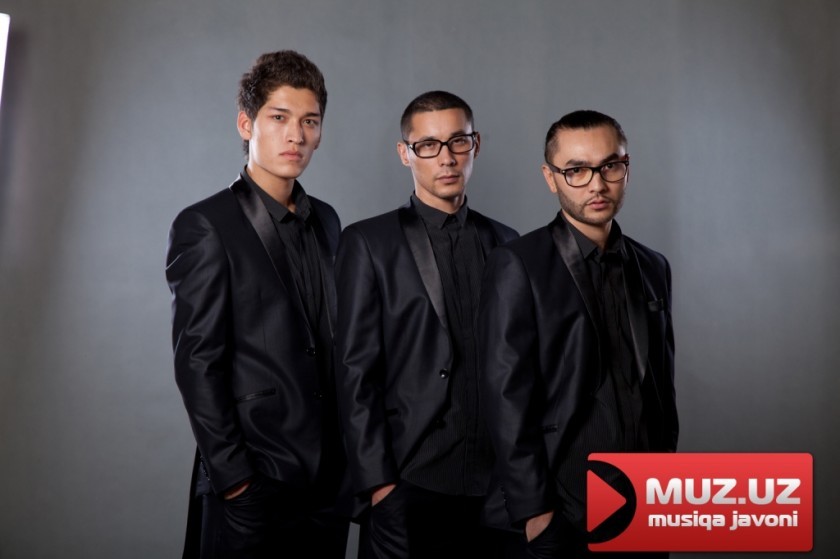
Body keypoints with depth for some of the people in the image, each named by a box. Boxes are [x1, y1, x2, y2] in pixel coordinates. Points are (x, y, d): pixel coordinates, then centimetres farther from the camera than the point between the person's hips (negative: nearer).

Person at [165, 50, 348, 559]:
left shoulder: (327, 221, 9)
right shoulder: (205, 226, -9)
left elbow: (333, 341, 11)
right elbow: (198, 362, -12)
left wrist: (351, 450, 8)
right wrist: (231, 474, -13)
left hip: (331, 474, 6)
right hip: (254, 480, -5)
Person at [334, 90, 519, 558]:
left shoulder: (505, 242, 8)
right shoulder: (369, 243, -2)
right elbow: (356, 371, -5)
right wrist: (376, 479, -9)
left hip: (496, 480, 3)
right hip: (407, 482, -3)